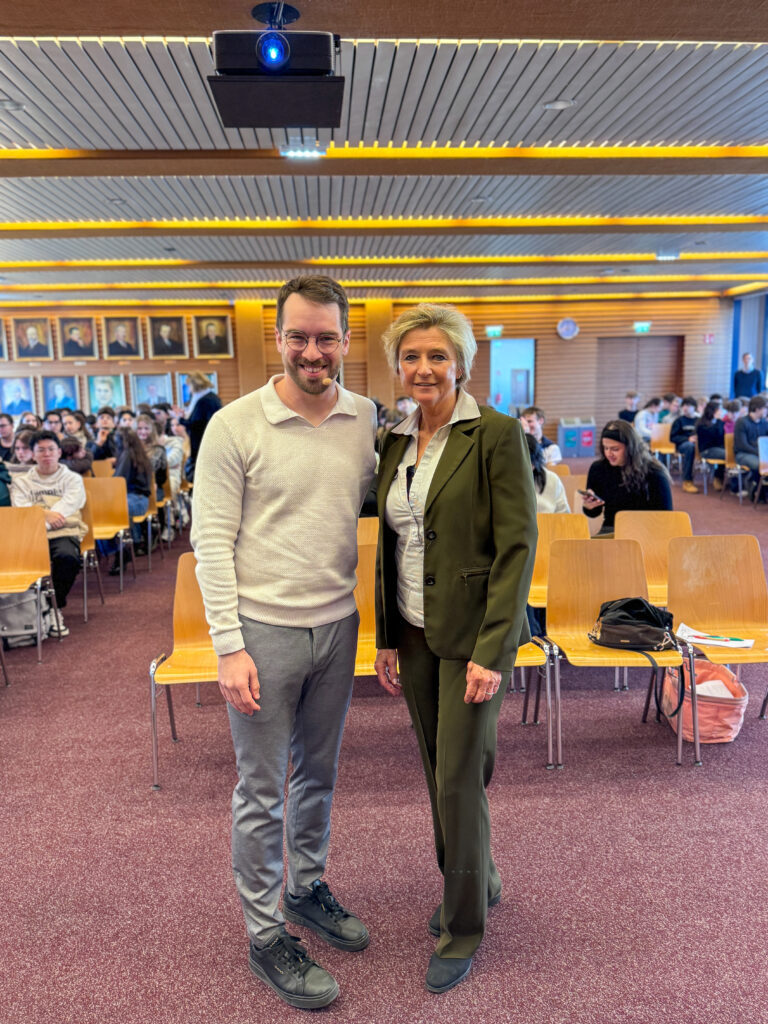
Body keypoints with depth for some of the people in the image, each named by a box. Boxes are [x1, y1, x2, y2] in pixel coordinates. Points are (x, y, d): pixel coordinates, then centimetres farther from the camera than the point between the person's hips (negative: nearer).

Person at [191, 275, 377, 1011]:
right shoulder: (235, 426, -10)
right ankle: (265, 934, 29)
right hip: (264, 629, -4)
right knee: (261, 791, 9)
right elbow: (212, 541, -10)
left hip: (337, 624, 4)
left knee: (318, 772, 21)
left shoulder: (365, 420, 1)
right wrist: (229, 647, -14)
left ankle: (307, 888, 44)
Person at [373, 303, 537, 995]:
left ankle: (464, 931, 25)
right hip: (414, 632, 6)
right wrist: (386, 638, 11)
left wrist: (492, 652, -19)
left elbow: (518, 545, -15)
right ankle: (477, 881, 42)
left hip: (472, 633, -6)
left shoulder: (497, 434, -12)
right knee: (439, 769, 17)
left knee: (459, 778, 2)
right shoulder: (396, 443, 8)